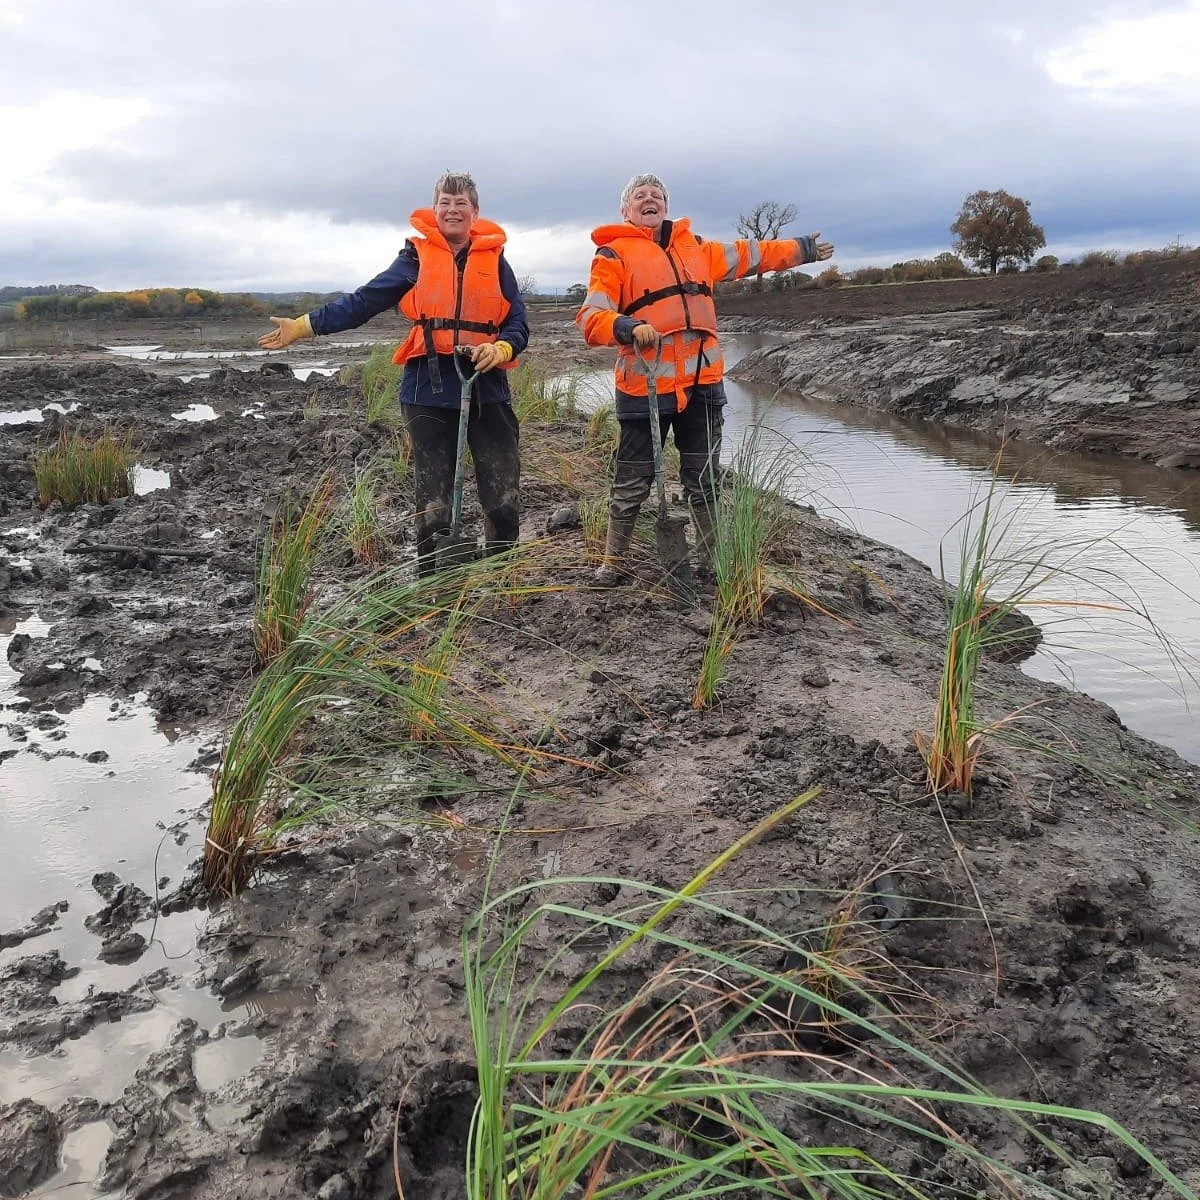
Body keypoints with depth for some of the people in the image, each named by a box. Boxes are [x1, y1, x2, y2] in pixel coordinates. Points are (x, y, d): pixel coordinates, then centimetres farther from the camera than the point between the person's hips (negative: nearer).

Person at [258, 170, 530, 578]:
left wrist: (501, 349, -16)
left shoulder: (494, 258, 8)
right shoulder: (417, 255, 6)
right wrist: (304, 325, -3)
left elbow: (518, 323, 6)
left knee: (504, 502, 2)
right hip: (429, 392, -1)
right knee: (433, 506, 2)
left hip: (487, 389, 1)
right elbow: (363, 302, 4)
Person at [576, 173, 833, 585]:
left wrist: (802, 249, 38)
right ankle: (613, 562, 17)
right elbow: (591, 317, -8)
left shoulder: (693, 246, 18)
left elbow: (750, 255, 31)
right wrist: (629, 327, -27)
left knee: (704, 480, 10)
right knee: (632, 483, 2)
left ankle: (711, 561, 22)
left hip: (702, 382, 5)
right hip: (645, 384, -4)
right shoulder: (614, 254, 2)